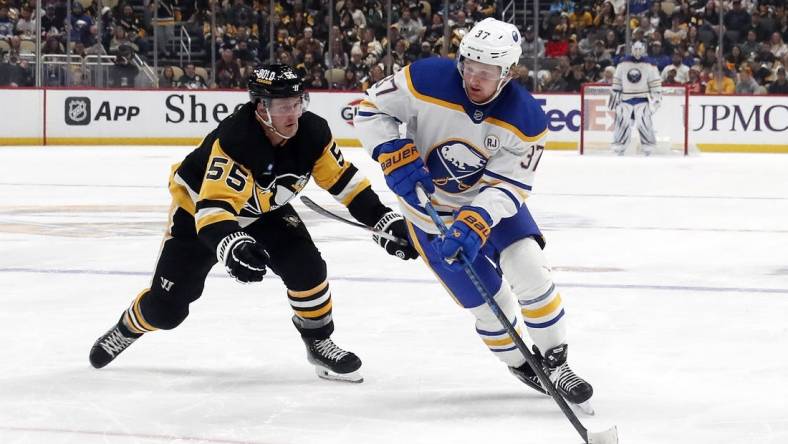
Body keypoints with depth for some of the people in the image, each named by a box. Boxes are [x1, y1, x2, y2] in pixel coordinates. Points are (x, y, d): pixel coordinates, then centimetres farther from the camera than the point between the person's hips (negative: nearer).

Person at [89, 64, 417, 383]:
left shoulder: (312, 132, -22)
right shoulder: (233, 141, -41)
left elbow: (343, 179, -8)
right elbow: (212, 208, -48)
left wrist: (384, 219, -14)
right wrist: (230, 246, -66)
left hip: (264, 211, 4)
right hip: (197, 210, -4)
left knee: (306, 265, -20)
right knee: (166, 307, -1)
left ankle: (319, 342, 2)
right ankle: (127, 329, 33)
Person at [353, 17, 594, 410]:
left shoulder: (526, 119, -23)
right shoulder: (426, 82, -26)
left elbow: (509, 187, -24)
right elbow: (370, 109, -14)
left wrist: (476, 221, -40)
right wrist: (396, 156, -28)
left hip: (491, 201, 1)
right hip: (431, 210, -1)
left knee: (530, 272, -17)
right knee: (490, 301, -4)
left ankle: (554, 363, 1)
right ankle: (521, 365, 22)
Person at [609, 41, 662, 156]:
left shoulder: (649, 65, -3)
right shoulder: (623, 63, 3)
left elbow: (655, 82, -1)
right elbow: (617, 81, 11)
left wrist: (656, 96, -7)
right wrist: (614, 94, 10)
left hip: (642, 99, -2)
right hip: (626, 98, 2)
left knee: (643, 122, -16)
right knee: (622, 121, -8)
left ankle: (648, 149, -5)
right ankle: (619, 149, 2)